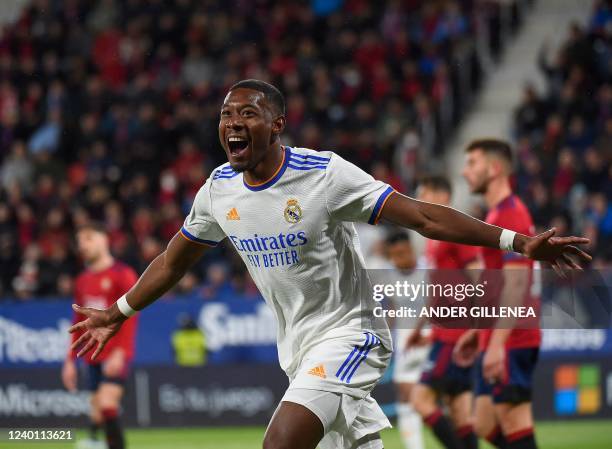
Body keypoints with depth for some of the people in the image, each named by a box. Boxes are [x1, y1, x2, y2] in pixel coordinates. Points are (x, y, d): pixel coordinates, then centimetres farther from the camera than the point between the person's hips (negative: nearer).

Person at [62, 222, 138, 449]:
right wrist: (71, 360, 17)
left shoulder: (122, 275, -4)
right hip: (93, 358, 7)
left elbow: (130, 317, -11)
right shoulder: (82, 281, 16)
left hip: (116, 356, -7)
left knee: (106, 403, -22)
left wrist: (119, 352, -21)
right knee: (97, 413, 3)